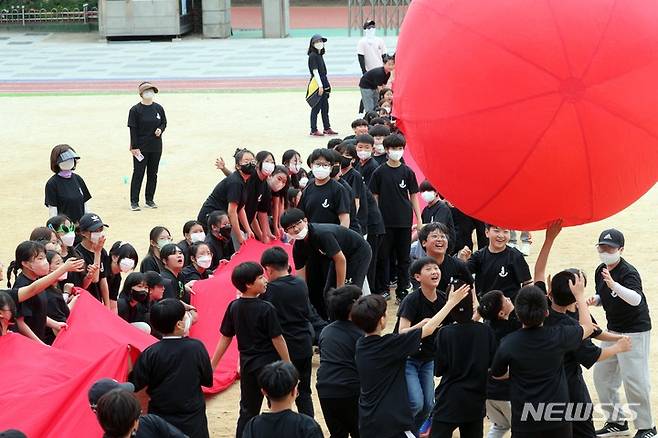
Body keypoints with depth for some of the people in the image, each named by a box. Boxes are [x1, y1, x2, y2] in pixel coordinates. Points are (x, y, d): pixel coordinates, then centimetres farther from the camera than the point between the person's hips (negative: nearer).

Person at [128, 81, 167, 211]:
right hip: (141, 147, -4)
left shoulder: (158, 108, 6)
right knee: (138, 173, -3)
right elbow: (133, 129, -7)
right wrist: (134, 147, -12)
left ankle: (149, 200, 18)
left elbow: (164, 122, 15)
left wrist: (160, 129, -8)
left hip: (156, 147, 4)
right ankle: (134, 202, 1)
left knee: (153, 174, 9)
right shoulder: (135, 110, -6)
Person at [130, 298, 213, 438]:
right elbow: (208, 381, 0)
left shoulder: (150, 354, -13)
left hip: (160, 422, 0)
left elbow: (135, 385, -8)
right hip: (193, 423, 0)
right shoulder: (196, 348, -12)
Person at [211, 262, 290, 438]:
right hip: (269, 364, -5)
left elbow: (225, 339, 3)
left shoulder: (233, 308, -1)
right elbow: (277, 340, -14)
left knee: (248, 410, 14)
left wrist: (212, 365, 10)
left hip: (247, 365, 5)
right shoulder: (266, 309, -16)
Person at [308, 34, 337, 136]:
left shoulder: (319, 55, 15)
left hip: (323, 85, 9)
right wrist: (320, 86, -20)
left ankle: (327, 128, 18)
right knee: (316, 108, -4)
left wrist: (327, 85, 19)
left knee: (325, 108, 12)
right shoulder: (313, 56, -12)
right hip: (317, 86, -9)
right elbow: (315, 71, -17)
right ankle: (314, 130, 1)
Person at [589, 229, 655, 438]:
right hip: (613, 330, 9)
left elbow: (636, 299, -40)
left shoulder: (628, 272, -23)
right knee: (602, 375, 12)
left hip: (635, 330, -9)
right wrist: (595, 300, -5)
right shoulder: (600, 271, 2)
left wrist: (613, 284, -54)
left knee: (634, 379, -8)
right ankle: (617, 421, 26)